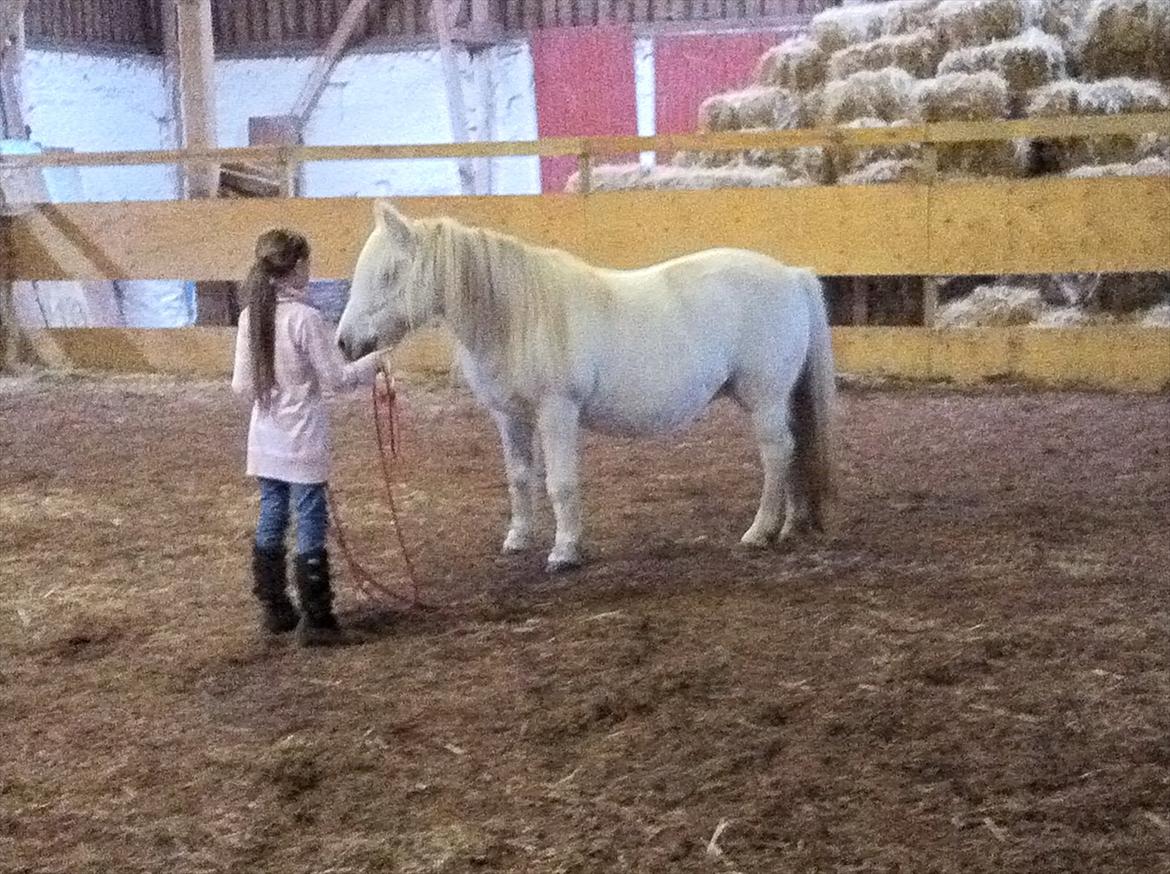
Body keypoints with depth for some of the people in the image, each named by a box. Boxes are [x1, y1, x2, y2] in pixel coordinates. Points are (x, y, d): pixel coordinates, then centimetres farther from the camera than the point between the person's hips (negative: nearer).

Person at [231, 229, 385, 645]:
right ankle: (314, 621, 5)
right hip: (302, 442, -6)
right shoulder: (306, 318, -18)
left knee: (270, 521, 15)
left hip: (265, 441, 7)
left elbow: (241, 385, 5)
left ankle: (274, 609, 25)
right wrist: (374, 361, 2)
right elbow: (335, 378, -14)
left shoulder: (250, 317, 0)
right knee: (311, 526, 1)